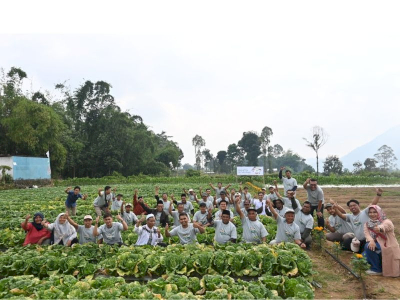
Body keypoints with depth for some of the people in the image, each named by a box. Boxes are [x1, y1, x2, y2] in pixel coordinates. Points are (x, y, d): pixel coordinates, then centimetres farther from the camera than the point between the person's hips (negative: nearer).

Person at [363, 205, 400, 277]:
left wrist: (380, 228, -61)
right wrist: (371, 241, -35)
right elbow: (366, 233, -11)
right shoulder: (367, 224, 8)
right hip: (376, 245, 7)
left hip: (388, 247, -7)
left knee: (368, 247, -28)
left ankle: (376, 269, -10)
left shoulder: (386, 221, -9)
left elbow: (385, 226, -35)